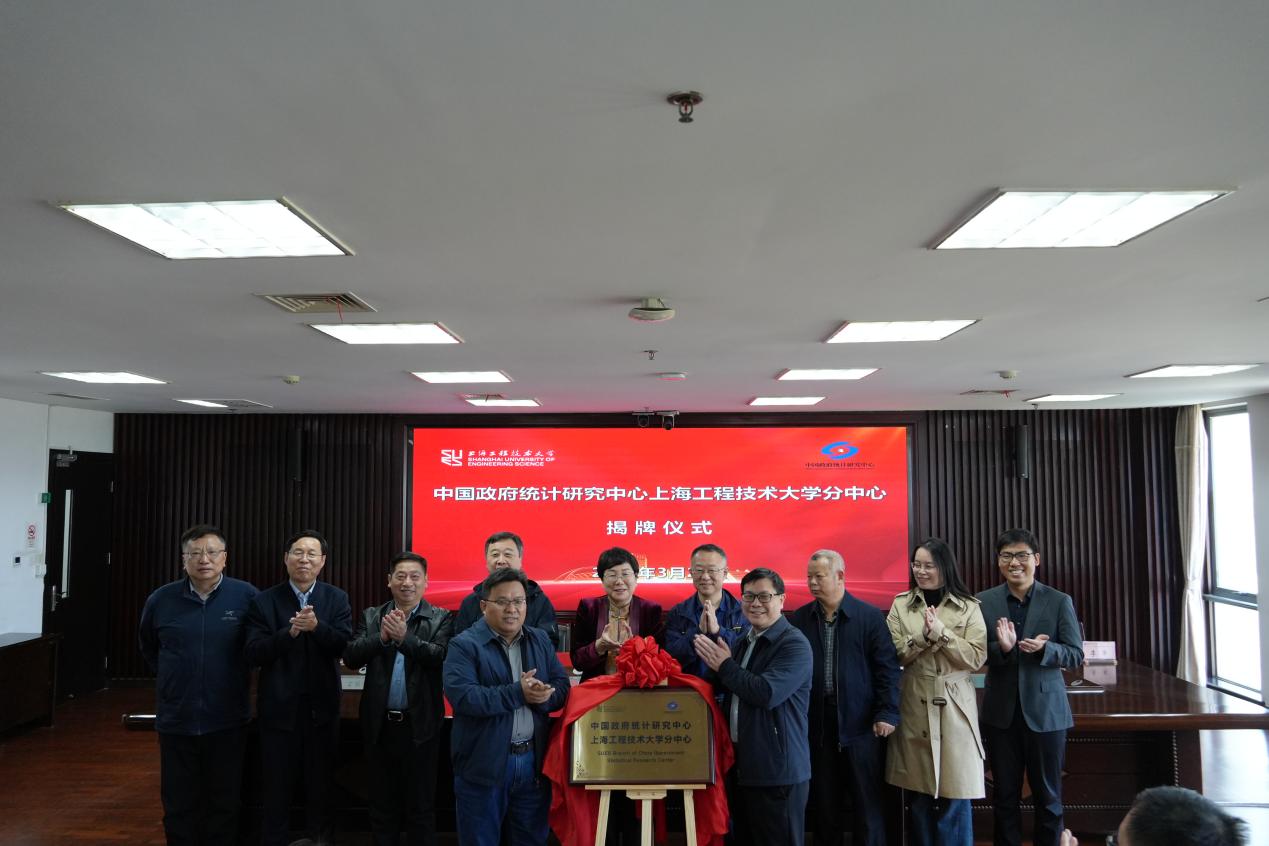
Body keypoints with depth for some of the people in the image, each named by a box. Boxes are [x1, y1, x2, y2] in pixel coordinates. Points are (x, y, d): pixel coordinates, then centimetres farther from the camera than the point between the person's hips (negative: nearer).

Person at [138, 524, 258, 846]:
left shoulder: (247, 597, -9)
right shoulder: (161, 600, -2)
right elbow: (148, 646, 17)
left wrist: (240, 679, 2)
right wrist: (172, 677, 13)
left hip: (227, 721, -1)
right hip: (176, 720, 2)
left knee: (225, 804, 11)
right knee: (179, 806, 13)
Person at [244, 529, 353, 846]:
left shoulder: (337, 599, -1)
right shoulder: (264, 601, -4)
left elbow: (346, 645, -11)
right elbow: (253, 653, -11)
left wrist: (317, 627, -27)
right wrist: (289, 632, -25)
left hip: (322, 707, 1)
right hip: (279, 707, -1)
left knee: (320, 784, 17)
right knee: (276, 787, 11)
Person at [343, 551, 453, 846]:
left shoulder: (441, 618, -3)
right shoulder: (372, 616, 6)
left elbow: (442, 657, -17)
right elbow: (351, 657, -4)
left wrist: (404, 637, -27)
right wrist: (382, 637, -19)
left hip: (419, 724, -2)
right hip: (380, 723, 3)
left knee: (421, 806, 9)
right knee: (382, 805, 16)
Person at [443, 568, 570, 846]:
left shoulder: (541, 641, 9)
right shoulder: (464, 645, -9)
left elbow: (562, 687, 3)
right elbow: (461, 696, -23)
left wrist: (538, 695, -20)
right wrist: (518, 693, -24)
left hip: (534, 760, 4)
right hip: (484, 764, -4)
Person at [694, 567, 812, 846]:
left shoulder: (794, 644, -14)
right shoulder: (745, 642, 12)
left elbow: (767, 693, -27)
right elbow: (728, 689, 15)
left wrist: (724, 665, -16)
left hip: (777, 770, -8)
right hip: (741, 765, 8)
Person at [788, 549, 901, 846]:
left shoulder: (870, 616, -4)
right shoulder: (799, 619, 2)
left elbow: (887, 668, -5)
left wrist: (887, 713, -11)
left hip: (861, 724, -2)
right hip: (816, 724, 2)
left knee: (867, 804, 7)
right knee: (823, 805, 13)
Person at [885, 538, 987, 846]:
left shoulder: (968, 607, 2)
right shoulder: (900, 605, 5)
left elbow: (976, 658, -7)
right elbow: (893, 655, -2)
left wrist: (941, 632, -17)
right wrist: (923, 636, -17)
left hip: (954, 706, -1)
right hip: (914, 706, 1)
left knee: (955, 793, 3)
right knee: (919, 793, 9)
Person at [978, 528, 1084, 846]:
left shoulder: (1059, 601, -3)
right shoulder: (984, 602, -2)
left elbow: (1076, 655, -4)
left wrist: (1044, 648, -22)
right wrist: (1001, 648, -22)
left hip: (1046, 712, -1)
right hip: (1001, 713, 1)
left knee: (1048, 796, 12)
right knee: (1005, 796, 14)